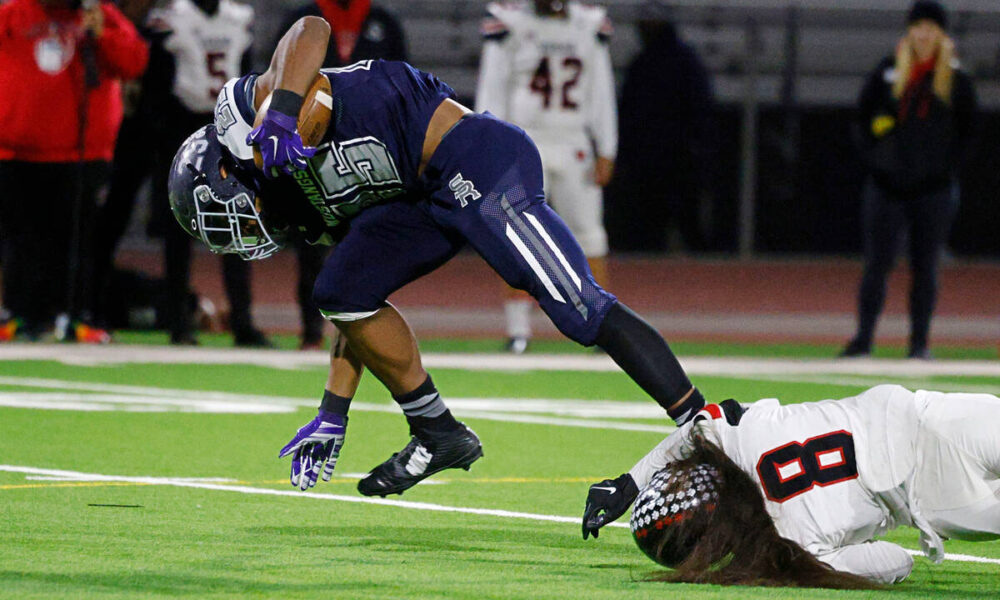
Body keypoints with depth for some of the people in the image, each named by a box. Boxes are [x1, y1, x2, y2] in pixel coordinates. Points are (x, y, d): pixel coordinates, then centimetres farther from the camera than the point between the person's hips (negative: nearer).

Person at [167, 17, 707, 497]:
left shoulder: (246, 105, 3)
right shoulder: (311, 208, 25)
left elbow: (313, 30, -13)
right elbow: (360, 309, 24)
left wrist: (280, 117, -26)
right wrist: (332, 419, 23)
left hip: (477, 159, -9)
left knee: (581, 310, -16)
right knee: (341, 290, 4)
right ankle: (437, 433, 8)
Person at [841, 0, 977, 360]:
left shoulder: (956, 80, 2)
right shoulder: (887, 73, 4)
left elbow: (968, 125, 8)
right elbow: (863, 114, 12)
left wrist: (949, 164, -1)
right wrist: (872, 155, 3)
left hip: (934, 191, 0)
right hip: (886, 188, 1)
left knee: (925, 268, 4)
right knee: (876, 265, -2)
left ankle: (920, 341, 10)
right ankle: (863, 339, 0)